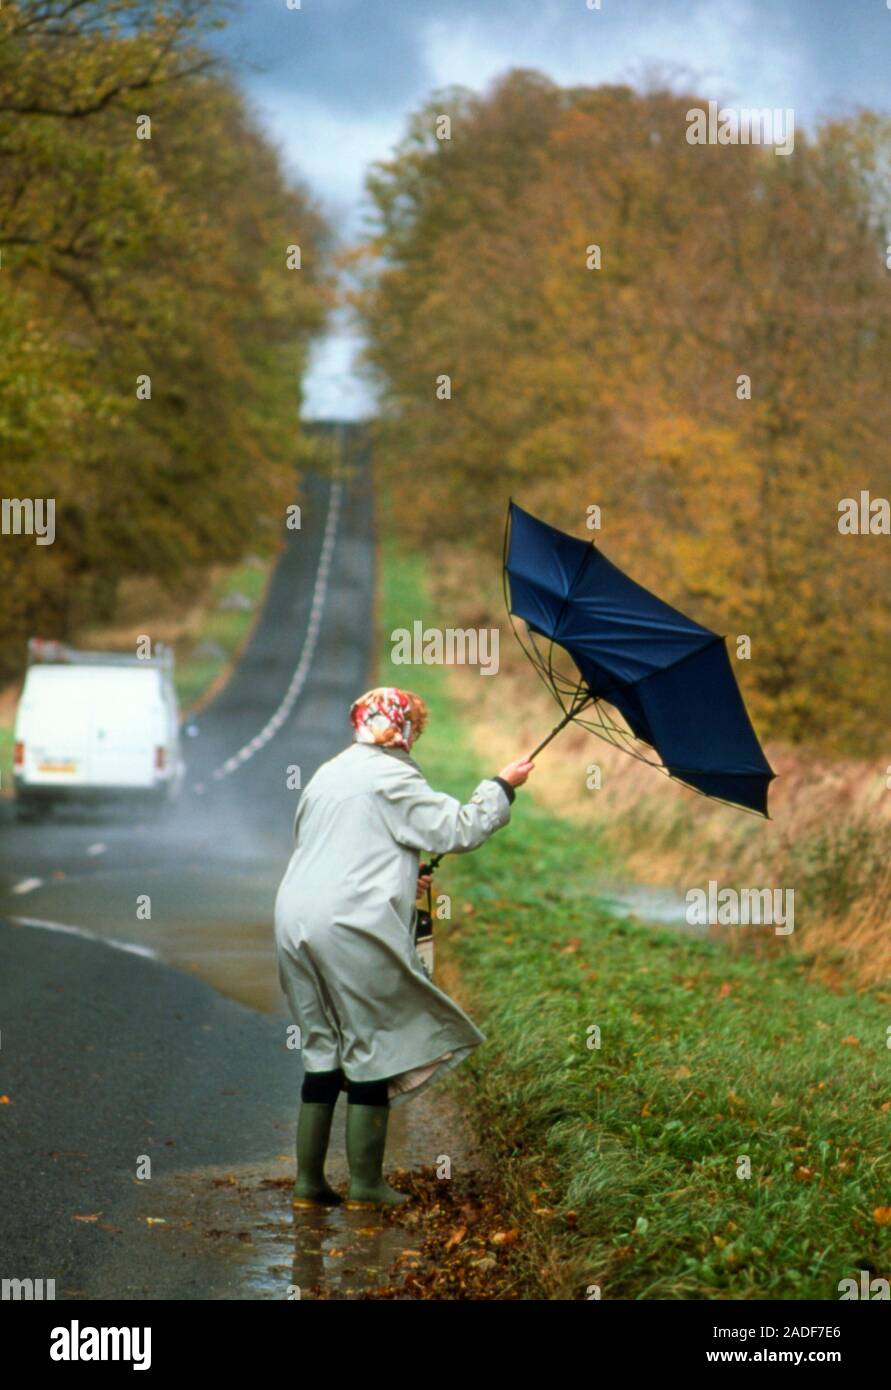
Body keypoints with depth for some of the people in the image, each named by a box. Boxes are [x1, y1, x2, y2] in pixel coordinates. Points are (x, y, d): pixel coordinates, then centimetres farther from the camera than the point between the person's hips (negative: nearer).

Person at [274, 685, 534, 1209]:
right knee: (372, 1045, 2)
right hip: (354, 930, -8)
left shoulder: (328, 775, 20)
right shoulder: (392, 778, -6)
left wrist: (399, 880, 29)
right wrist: (501, 786, 8)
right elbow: (459, 828, -6)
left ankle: (309, 1181, 12)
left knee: (323, 1047, 13)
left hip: (298, 925, 8)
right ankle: (366, 1184, 5)